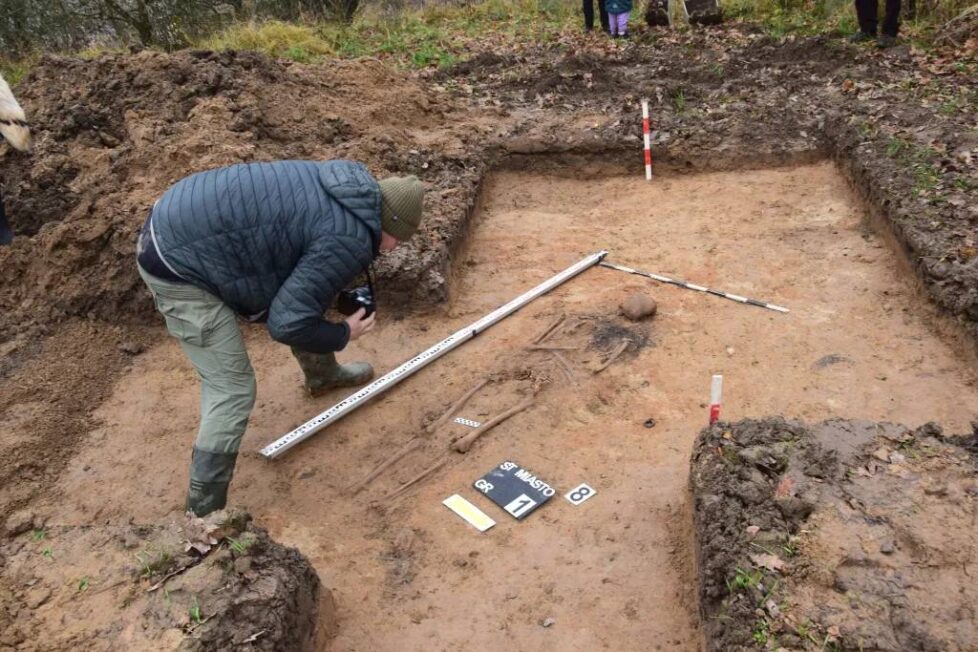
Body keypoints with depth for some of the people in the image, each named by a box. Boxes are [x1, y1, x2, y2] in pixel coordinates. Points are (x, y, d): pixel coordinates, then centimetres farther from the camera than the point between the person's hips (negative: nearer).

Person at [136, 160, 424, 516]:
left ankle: (322, 374, 50)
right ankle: (203, 513, 7)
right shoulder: (348, 243, -20)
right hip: (179, 262, -10)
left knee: (303, 296, 24)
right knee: (232, 390, -5)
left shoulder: (351, 186, 6)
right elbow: (288, 324, -22)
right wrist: (343, 334, -5)